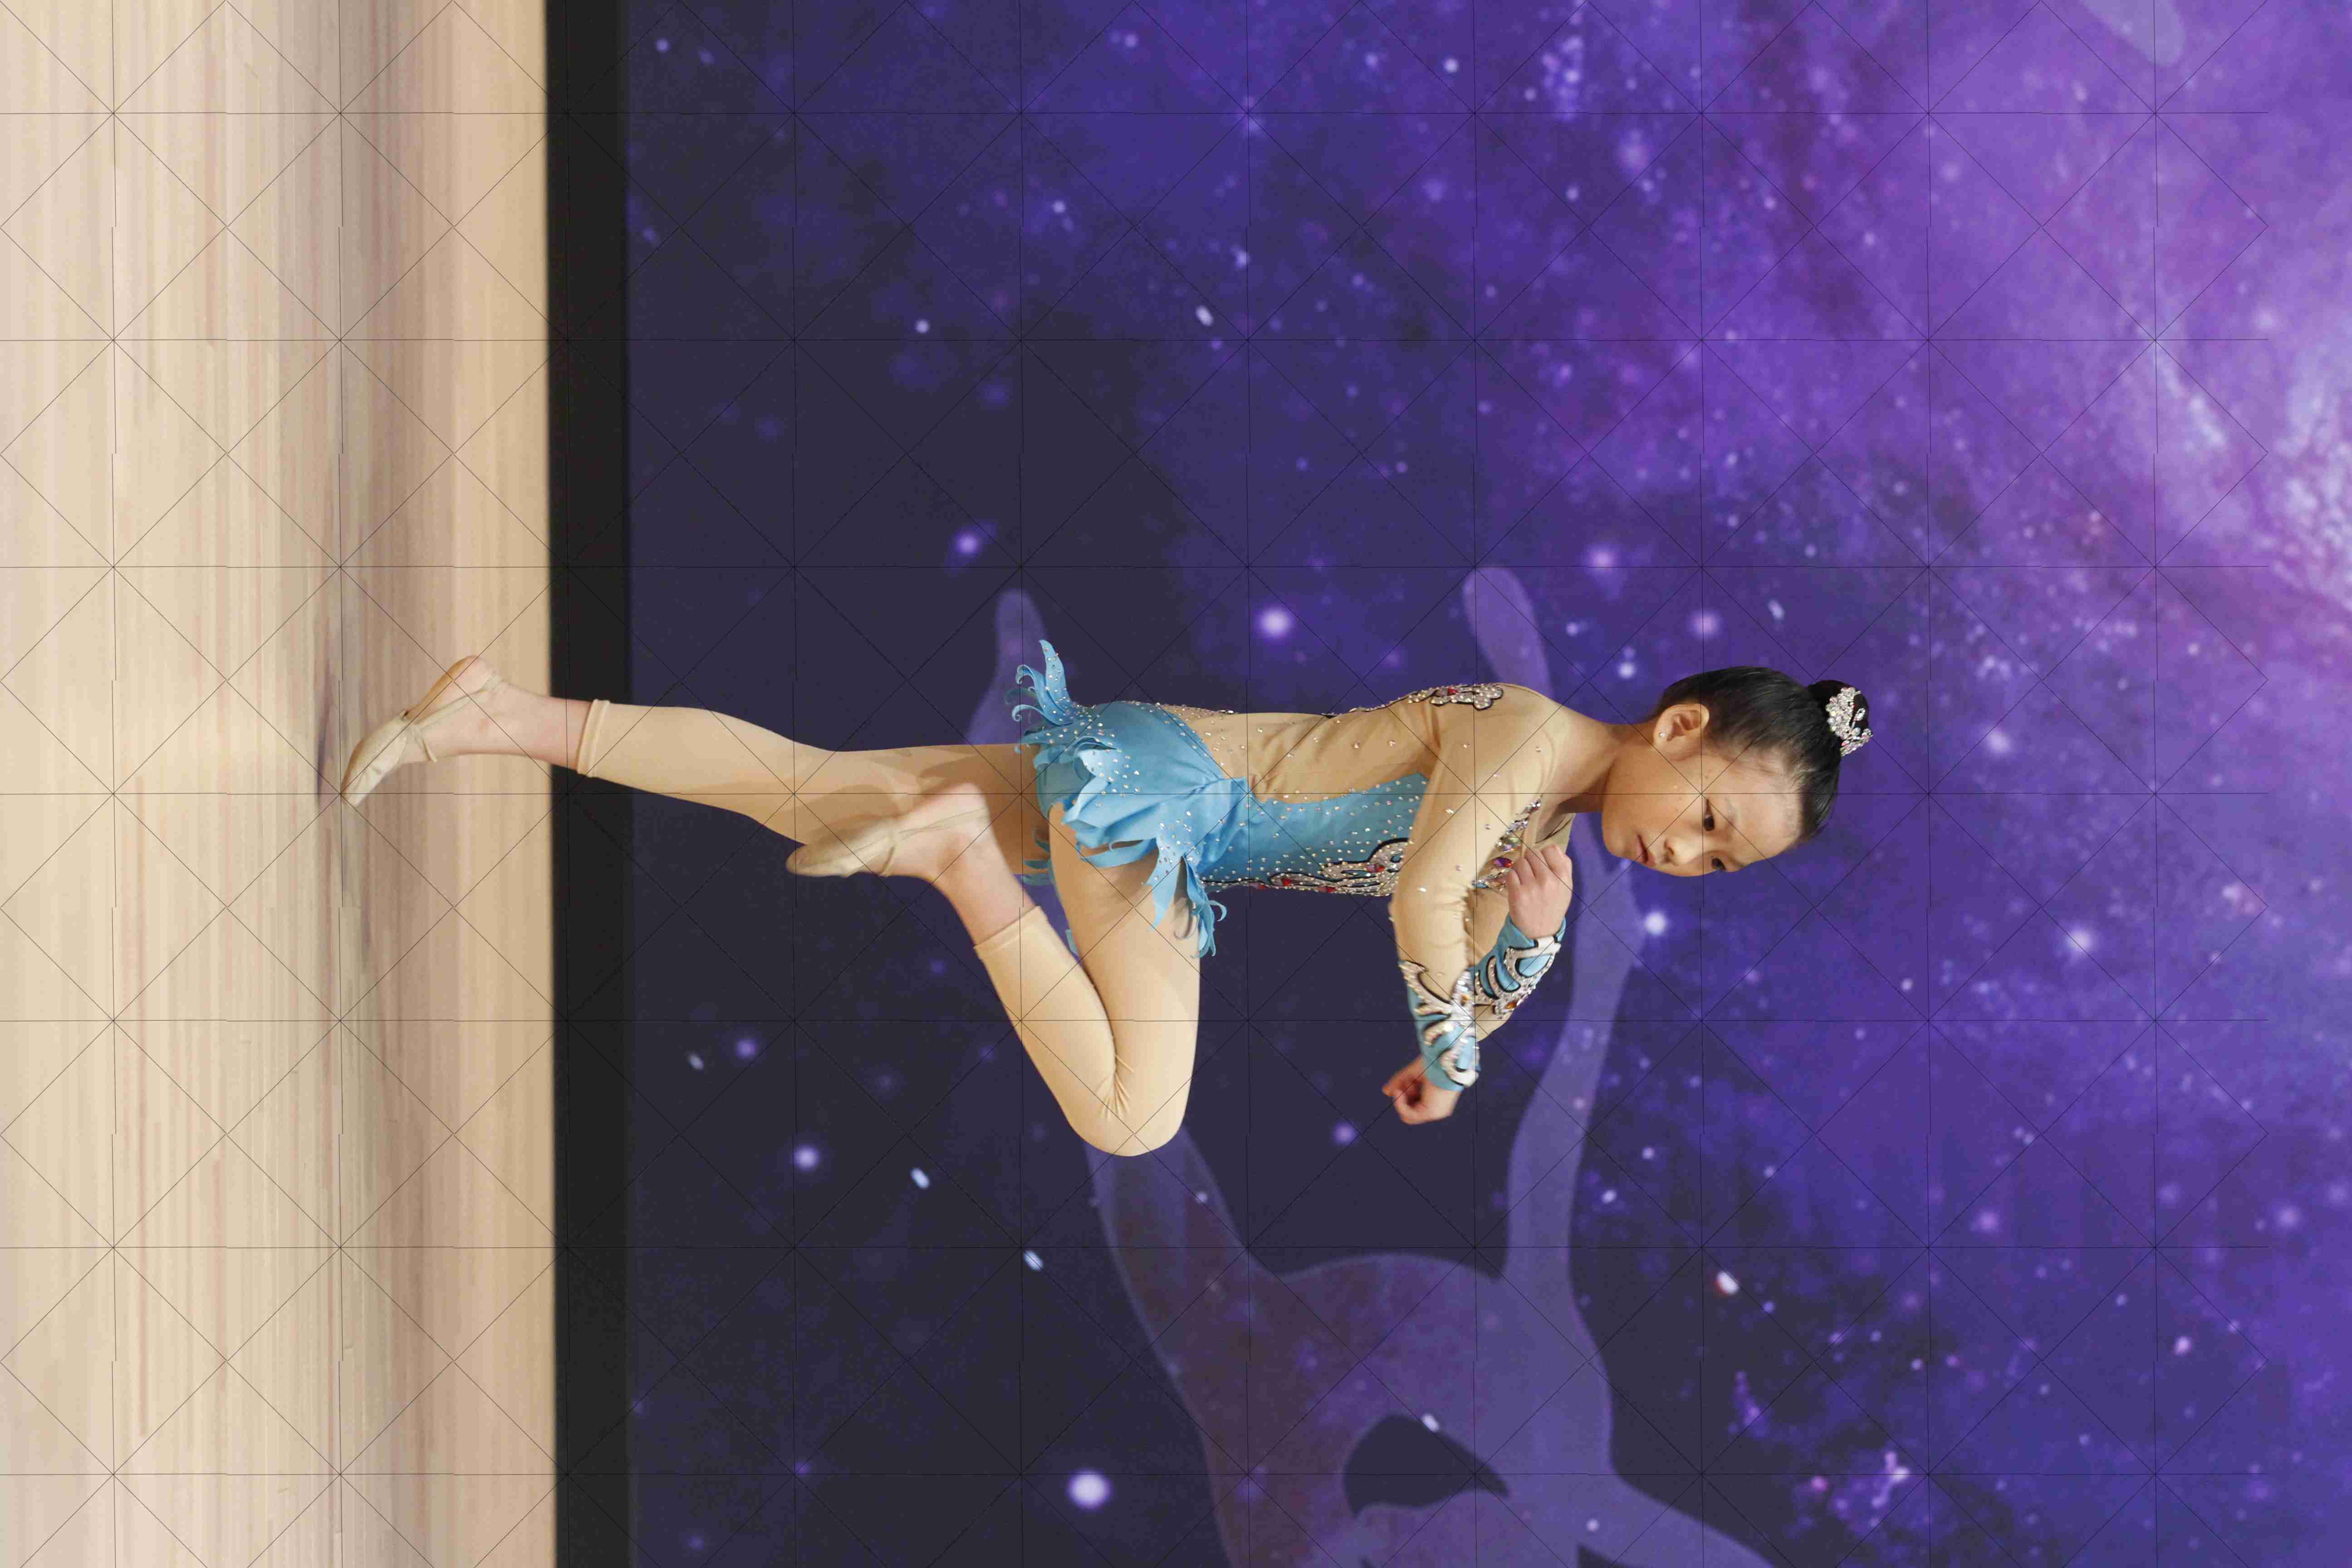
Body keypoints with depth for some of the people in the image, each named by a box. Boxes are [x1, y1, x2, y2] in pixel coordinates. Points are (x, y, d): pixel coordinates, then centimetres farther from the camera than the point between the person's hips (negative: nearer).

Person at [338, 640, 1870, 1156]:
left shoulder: (1550, 820, 10)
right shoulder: (1530, 729, -18)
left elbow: (1466, 982, 14)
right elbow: (1422, 895, -28)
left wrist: (1533, 933, -7)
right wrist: (1444, 1060, -13)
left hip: (1126, 782, 9)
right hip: (1156, 776, -9)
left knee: (803, 787, 10)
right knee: (1130, 1114, -25)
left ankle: (499, 717, 12)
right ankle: (961, 853, -15)